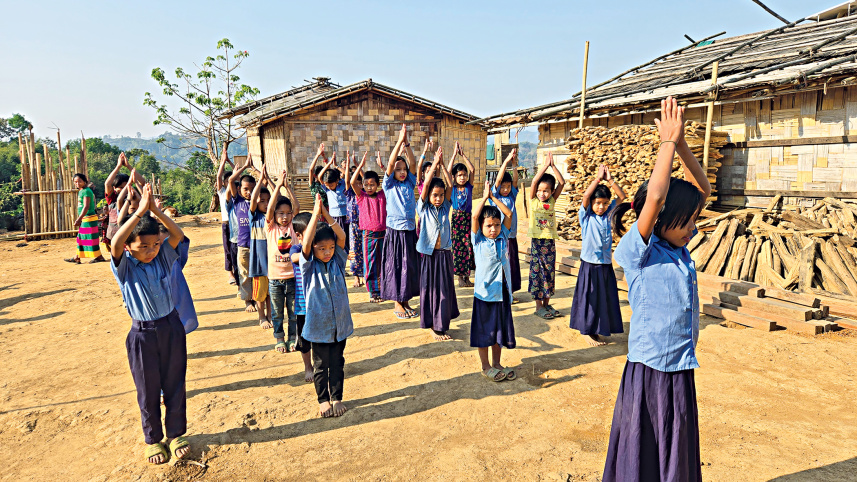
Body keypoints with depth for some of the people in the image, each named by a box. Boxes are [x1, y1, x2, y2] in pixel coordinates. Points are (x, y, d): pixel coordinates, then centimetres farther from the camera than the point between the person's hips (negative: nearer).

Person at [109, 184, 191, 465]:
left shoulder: (164, 257, -3)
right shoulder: (124, 266, -11)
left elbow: (178, 235, -16)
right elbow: (115, 243, -31)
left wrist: (155, 210, -26)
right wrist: (140, 211, -36)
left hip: (171, 327, 2)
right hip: (143, 334, -2)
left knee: (175, 385, 13)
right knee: (148, 391, 12)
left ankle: (176, 434, 31)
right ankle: (153, 439, 32)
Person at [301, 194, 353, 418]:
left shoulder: (338, 262, -1)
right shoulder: (309, 266, -8)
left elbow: (341, 236, -14)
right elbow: (306, 242, -24)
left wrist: (326, 213, -19)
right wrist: (316, 213, -26)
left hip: (340, 323, 2)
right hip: (318, 325, -2)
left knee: (337, 363, 15)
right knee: (320, 365, 12)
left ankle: (337, 397, 30)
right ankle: (323, 399, 29)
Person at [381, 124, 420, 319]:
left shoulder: (409, 184, 7)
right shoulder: (389, 186, -1)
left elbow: (413, 164, -5)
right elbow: (390, 164, -14)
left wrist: (407, 144, -16)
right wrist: (400, 141, -19)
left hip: (410, 231, 4)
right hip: (394, 231, -4)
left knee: (409, 266, 9)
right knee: (394, 266, 3)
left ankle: (405, 301, 21)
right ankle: (397, 303, 14)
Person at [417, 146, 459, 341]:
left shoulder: (445, 207, 5)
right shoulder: (424, 209, -3)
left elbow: (450, 185, -4)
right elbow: (425, 185, -13)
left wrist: (442, 165, -10)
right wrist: (434, 164, -13)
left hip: (445, 253, 3)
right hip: (428, 254, -3)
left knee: (445, 289, 7)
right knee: (429, 289, 5)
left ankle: (442, 325, 21)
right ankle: (432, 325, 17)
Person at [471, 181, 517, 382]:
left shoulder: (503, 237, 5)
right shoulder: (478, 241, -4)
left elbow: (509, 214, 2)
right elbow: (474, 217, -15)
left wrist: (493, 197, 0)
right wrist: (485, 197, -8)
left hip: (502, 291, 4)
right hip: (484, 291, -4)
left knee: (500, 329, 13)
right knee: (484, 331, 6)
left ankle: (496, 364, 28)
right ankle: (486, 366, 20)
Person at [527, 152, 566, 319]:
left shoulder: (552, 200, 5)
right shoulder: (533, 200, -2)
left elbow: (562, 182, -3)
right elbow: (534, 181, -15)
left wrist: (553, 165, -7)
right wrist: (545, 165, -14)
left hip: (550, 241, 3)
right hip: (537, 241, -3)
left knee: (549, 272, 9)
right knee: (537, 272, 1)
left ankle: (546, 304, 20)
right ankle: (539, 306, 9)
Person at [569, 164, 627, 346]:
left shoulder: (608, 214, 5)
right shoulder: (586, 215, -6)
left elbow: (622, 196, 0)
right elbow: (585, 196, -22)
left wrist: (609, 180, -10)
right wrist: (598, 178, -19)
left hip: (606, 264, 5)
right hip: (590, 264, -4)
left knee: (606, 298, 9)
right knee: (589, 298, 3)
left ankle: (596, 330, 22)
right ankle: (587, 331, 17)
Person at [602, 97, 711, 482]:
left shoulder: (678, 247, 3)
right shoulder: (636, 252, -17)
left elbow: (702, 189, 6)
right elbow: (655, 196, -30)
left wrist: (681, 144, -5)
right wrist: (668, 140, -20)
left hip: (681, 374, 7)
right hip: (648, 374, -7)